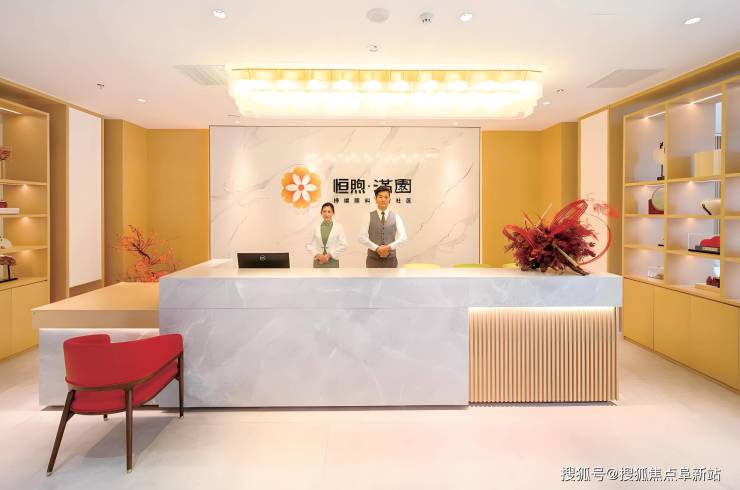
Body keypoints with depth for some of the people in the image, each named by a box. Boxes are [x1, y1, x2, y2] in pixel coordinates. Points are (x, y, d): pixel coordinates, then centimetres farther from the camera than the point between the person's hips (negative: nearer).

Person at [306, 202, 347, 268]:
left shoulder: (338, 227, 0)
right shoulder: (316, 227, 4)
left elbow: (343, 245, -5)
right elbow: (309, 244, 6)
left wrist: (329, 255, -10)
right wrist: (317, 255, -8)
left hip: (332, 262, -1)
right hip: (318, 262, 1)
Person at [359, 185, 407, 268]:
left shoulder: (396, 217, 5)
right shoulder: (368, 217, 2)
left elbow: (403, 237, -5)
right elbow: (362, 238, -6)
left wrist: (389, 247, -19)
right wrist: (377, 248, -16)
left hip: (390, 260, 1)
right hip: (373, 259, -1)